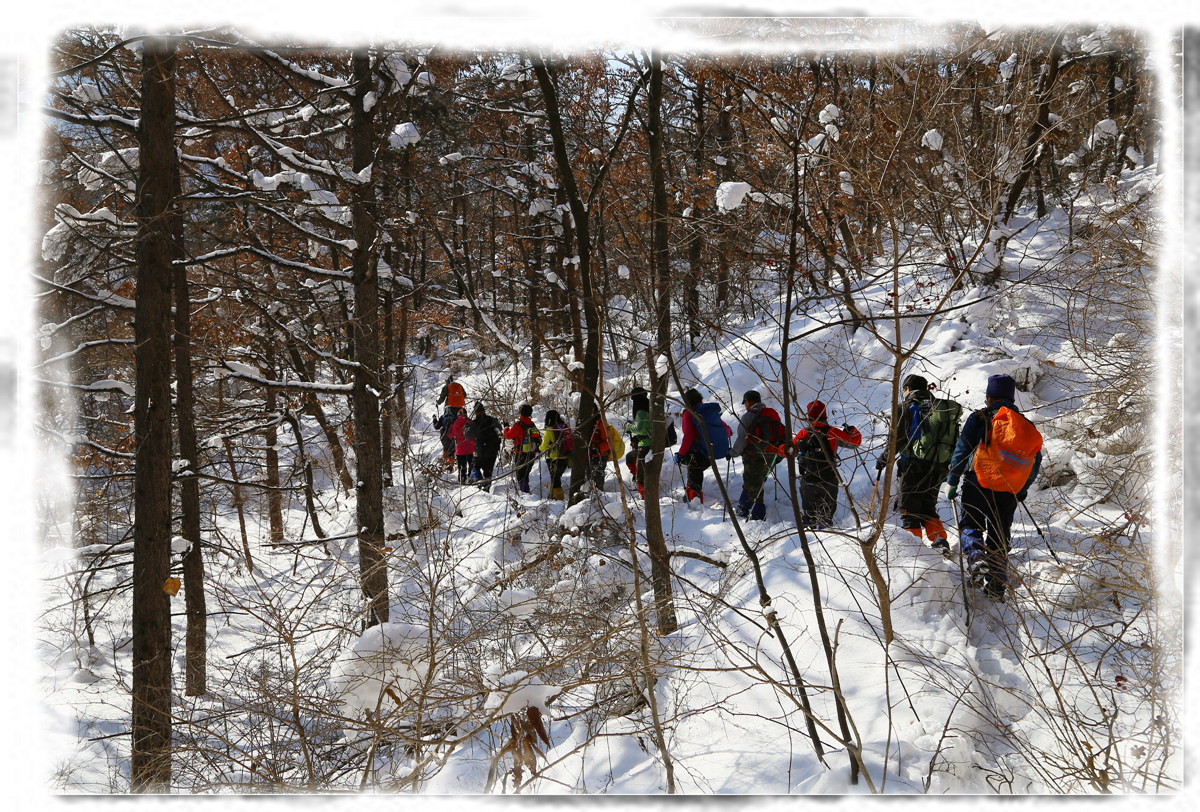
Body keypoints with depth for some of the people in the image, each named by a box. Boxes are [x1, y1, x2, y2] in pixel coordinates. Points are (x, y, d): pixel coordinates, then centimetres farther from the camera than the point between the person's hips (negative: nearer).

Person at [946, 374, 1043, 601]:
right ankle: (996, 586, 12)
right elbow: (1035, 462, 17)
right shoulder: (1027, 427, 12)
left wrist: (953, 481, 1)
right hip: (1009, 493, 4)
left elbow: (962, 449, -6)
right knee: (999, 537, 13)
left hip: (978, 484, -4)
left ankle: (976, 557, -20)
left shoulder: (980, 418, -2)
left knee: (971, 524, 9)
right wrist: (1022, 489, 29)